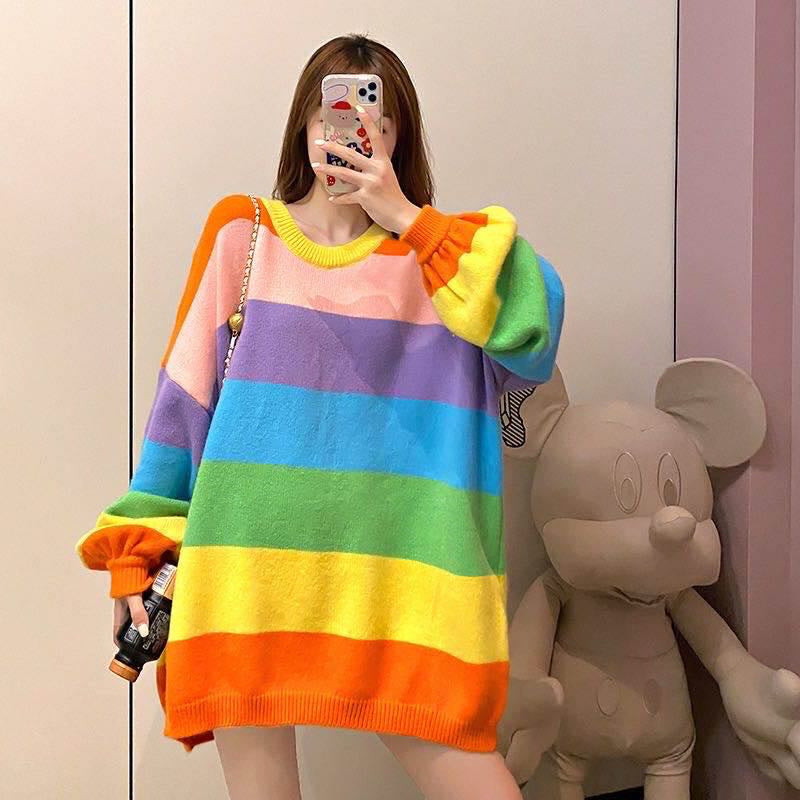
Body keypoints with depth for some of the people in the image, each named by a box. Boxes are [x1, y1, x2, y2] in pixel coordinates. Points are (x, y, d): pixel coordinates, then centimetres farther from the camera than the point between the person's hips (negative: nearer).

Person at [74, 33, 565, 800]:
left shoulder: (433, 258, 11)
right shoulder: (242, 233, 10)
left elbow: (534, 319, -8)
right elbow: (185, 393, 8)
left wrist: (404, 217, -7)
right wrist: (134, 550, 4)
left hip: (387, 569, 0)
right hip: (245, 558, 0)